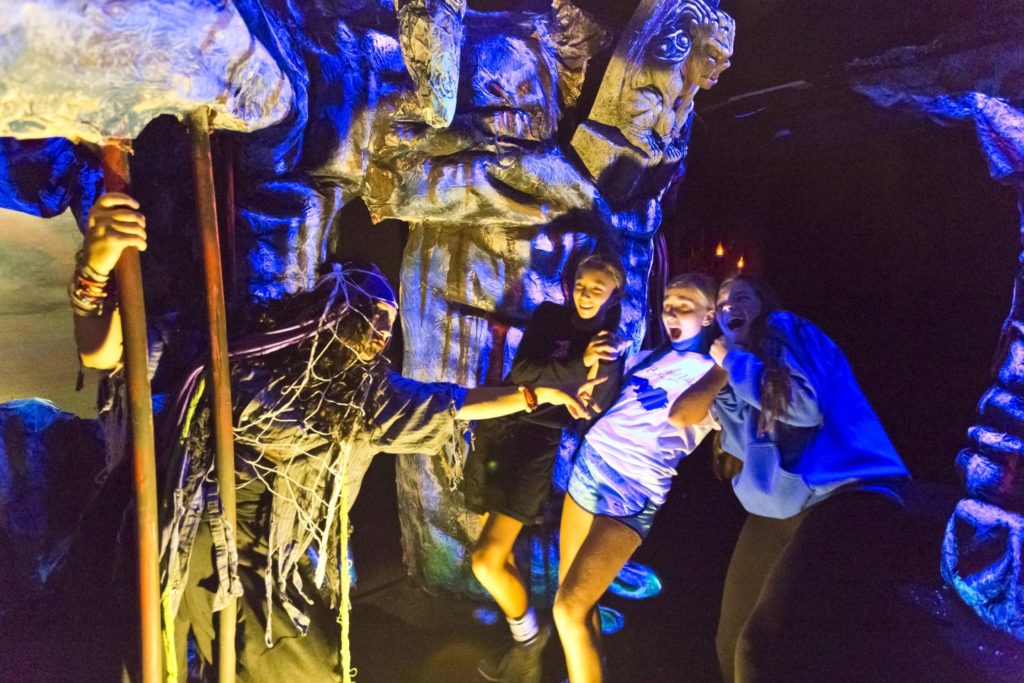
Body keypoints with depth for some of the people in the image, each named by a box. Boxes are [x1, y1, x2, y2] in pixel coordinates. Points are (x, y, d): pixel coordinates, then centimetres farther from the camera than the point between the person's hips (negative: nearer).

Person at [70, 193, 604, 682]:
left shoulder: (365, 391, -1)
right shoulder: (243, 355, -18)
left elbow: (452, 404, 10)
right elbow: (102, 354, -23)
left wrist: (540, 393, 11)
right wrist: (97, 267, -43)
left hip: (280, 558, 5)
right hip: (210, 543, -5)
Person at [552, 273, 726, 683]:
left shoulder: (716, 375, -5)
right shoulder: (648, 356, 17)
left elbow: (680, 414, -26)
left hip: (633, 490, -7)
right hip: (589, 464, 7)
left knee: (570, 609, -11)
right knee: (574, 600, 11)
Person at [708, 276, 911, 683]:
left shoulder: (785, 329, 0)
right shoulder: (738, 363, 22)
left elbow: (805, 404, -16)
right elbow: (750, 446, 16)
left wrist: (733, 361, -5)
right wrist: (722, 376, 10)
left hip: (845, 494, -9)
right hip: (780, 505, 9)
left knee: (764, 649, -25)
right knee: (733, 645, 15)